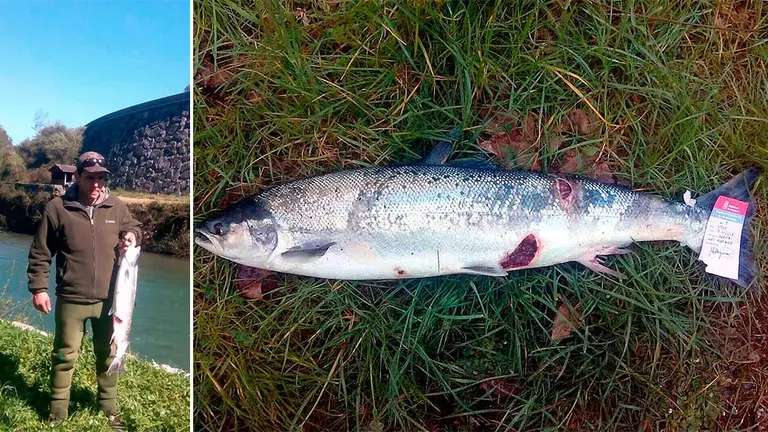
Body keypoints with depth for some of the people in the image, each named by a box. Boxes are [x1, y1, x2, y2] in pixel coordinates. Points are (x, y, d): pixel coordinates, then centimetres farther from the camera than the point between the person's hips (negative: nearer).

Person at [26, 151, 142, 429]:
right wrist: (38, 288, -4)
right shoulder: (57, 208, -7)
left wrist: (132, 235, -5)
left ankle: (109, 409, 32)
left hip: (108, 299, 3)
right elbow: (40, 254, -1)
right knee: (64, 356, 10)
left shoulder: (116, 206, 0)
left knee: (108, 355, 15)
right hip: (71, 300, -2)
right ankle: (58, 414, 27)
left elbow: (134, 227, 18)